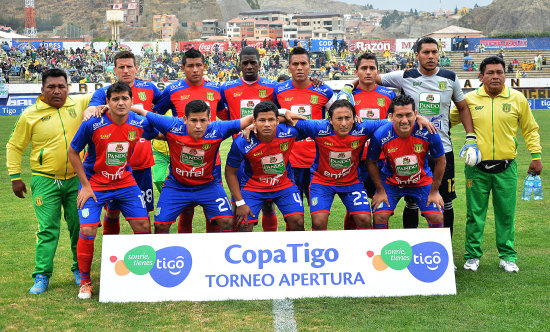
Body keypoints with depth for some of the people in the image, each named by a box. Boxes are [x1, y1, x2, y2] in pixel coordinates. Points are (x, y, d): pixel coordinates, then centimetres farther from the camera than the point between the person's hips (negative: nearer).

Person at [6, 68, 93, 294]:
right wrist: (15, 177, 3)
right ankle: (42, 276, 5)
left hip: (76, 179, 2)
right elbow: (14, 146, 7)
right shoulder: (30, 115, -2)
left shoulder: (79, 104, 3)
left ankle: (79, 270, 25)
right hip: (45, 181, -2)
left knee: (79, 227, 8)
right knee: (48, 229, -4)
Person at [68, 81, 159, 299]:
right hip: (94, 183, -3)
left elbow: (160, 135, 14)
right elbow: (73, 152, -7)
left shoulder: (139, 124, -10)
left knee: (143, 226, -2)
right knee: (87, 231, -12)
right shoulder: (92, 125, -19)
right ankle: (85, 281, 10)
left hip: (125, 182, 3)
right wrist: (85, 185, -9)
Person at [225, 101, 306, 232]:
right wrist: (240, 203, -13)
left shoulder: (289, 132, -22)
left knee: (298, 222, -10)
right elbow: (230, 172, -11)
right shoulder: (241, 143, -25)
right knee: (244, 226, -9)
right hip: (253, 186, -1)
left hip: (284, 184, 1)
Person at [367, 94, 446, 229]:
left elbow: (440, 161, -7)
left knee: (436, 218, -8)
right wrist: (380, 191, -4)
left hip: (422, 181, 0)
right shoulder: (380, 135, -25)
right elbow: (371, 162, -5)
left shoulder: (428, 133, -24)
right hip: (391, 181, 0)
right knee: (379, 217, -13)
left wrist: (434, 192, -4)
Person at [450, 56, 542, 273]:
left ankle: (507, 256, 18)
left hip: (506, 168, 1)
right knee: (475, 213, 3)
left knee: (506, 214, 5)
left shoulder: (517, 99, 5)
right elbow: (447, 120, 15)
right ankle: (472, 255, 16)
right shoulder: (469, 100, 3)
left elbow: (530, 129, 13)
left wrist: (536, 156, 8)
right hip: (477, 167, 0)